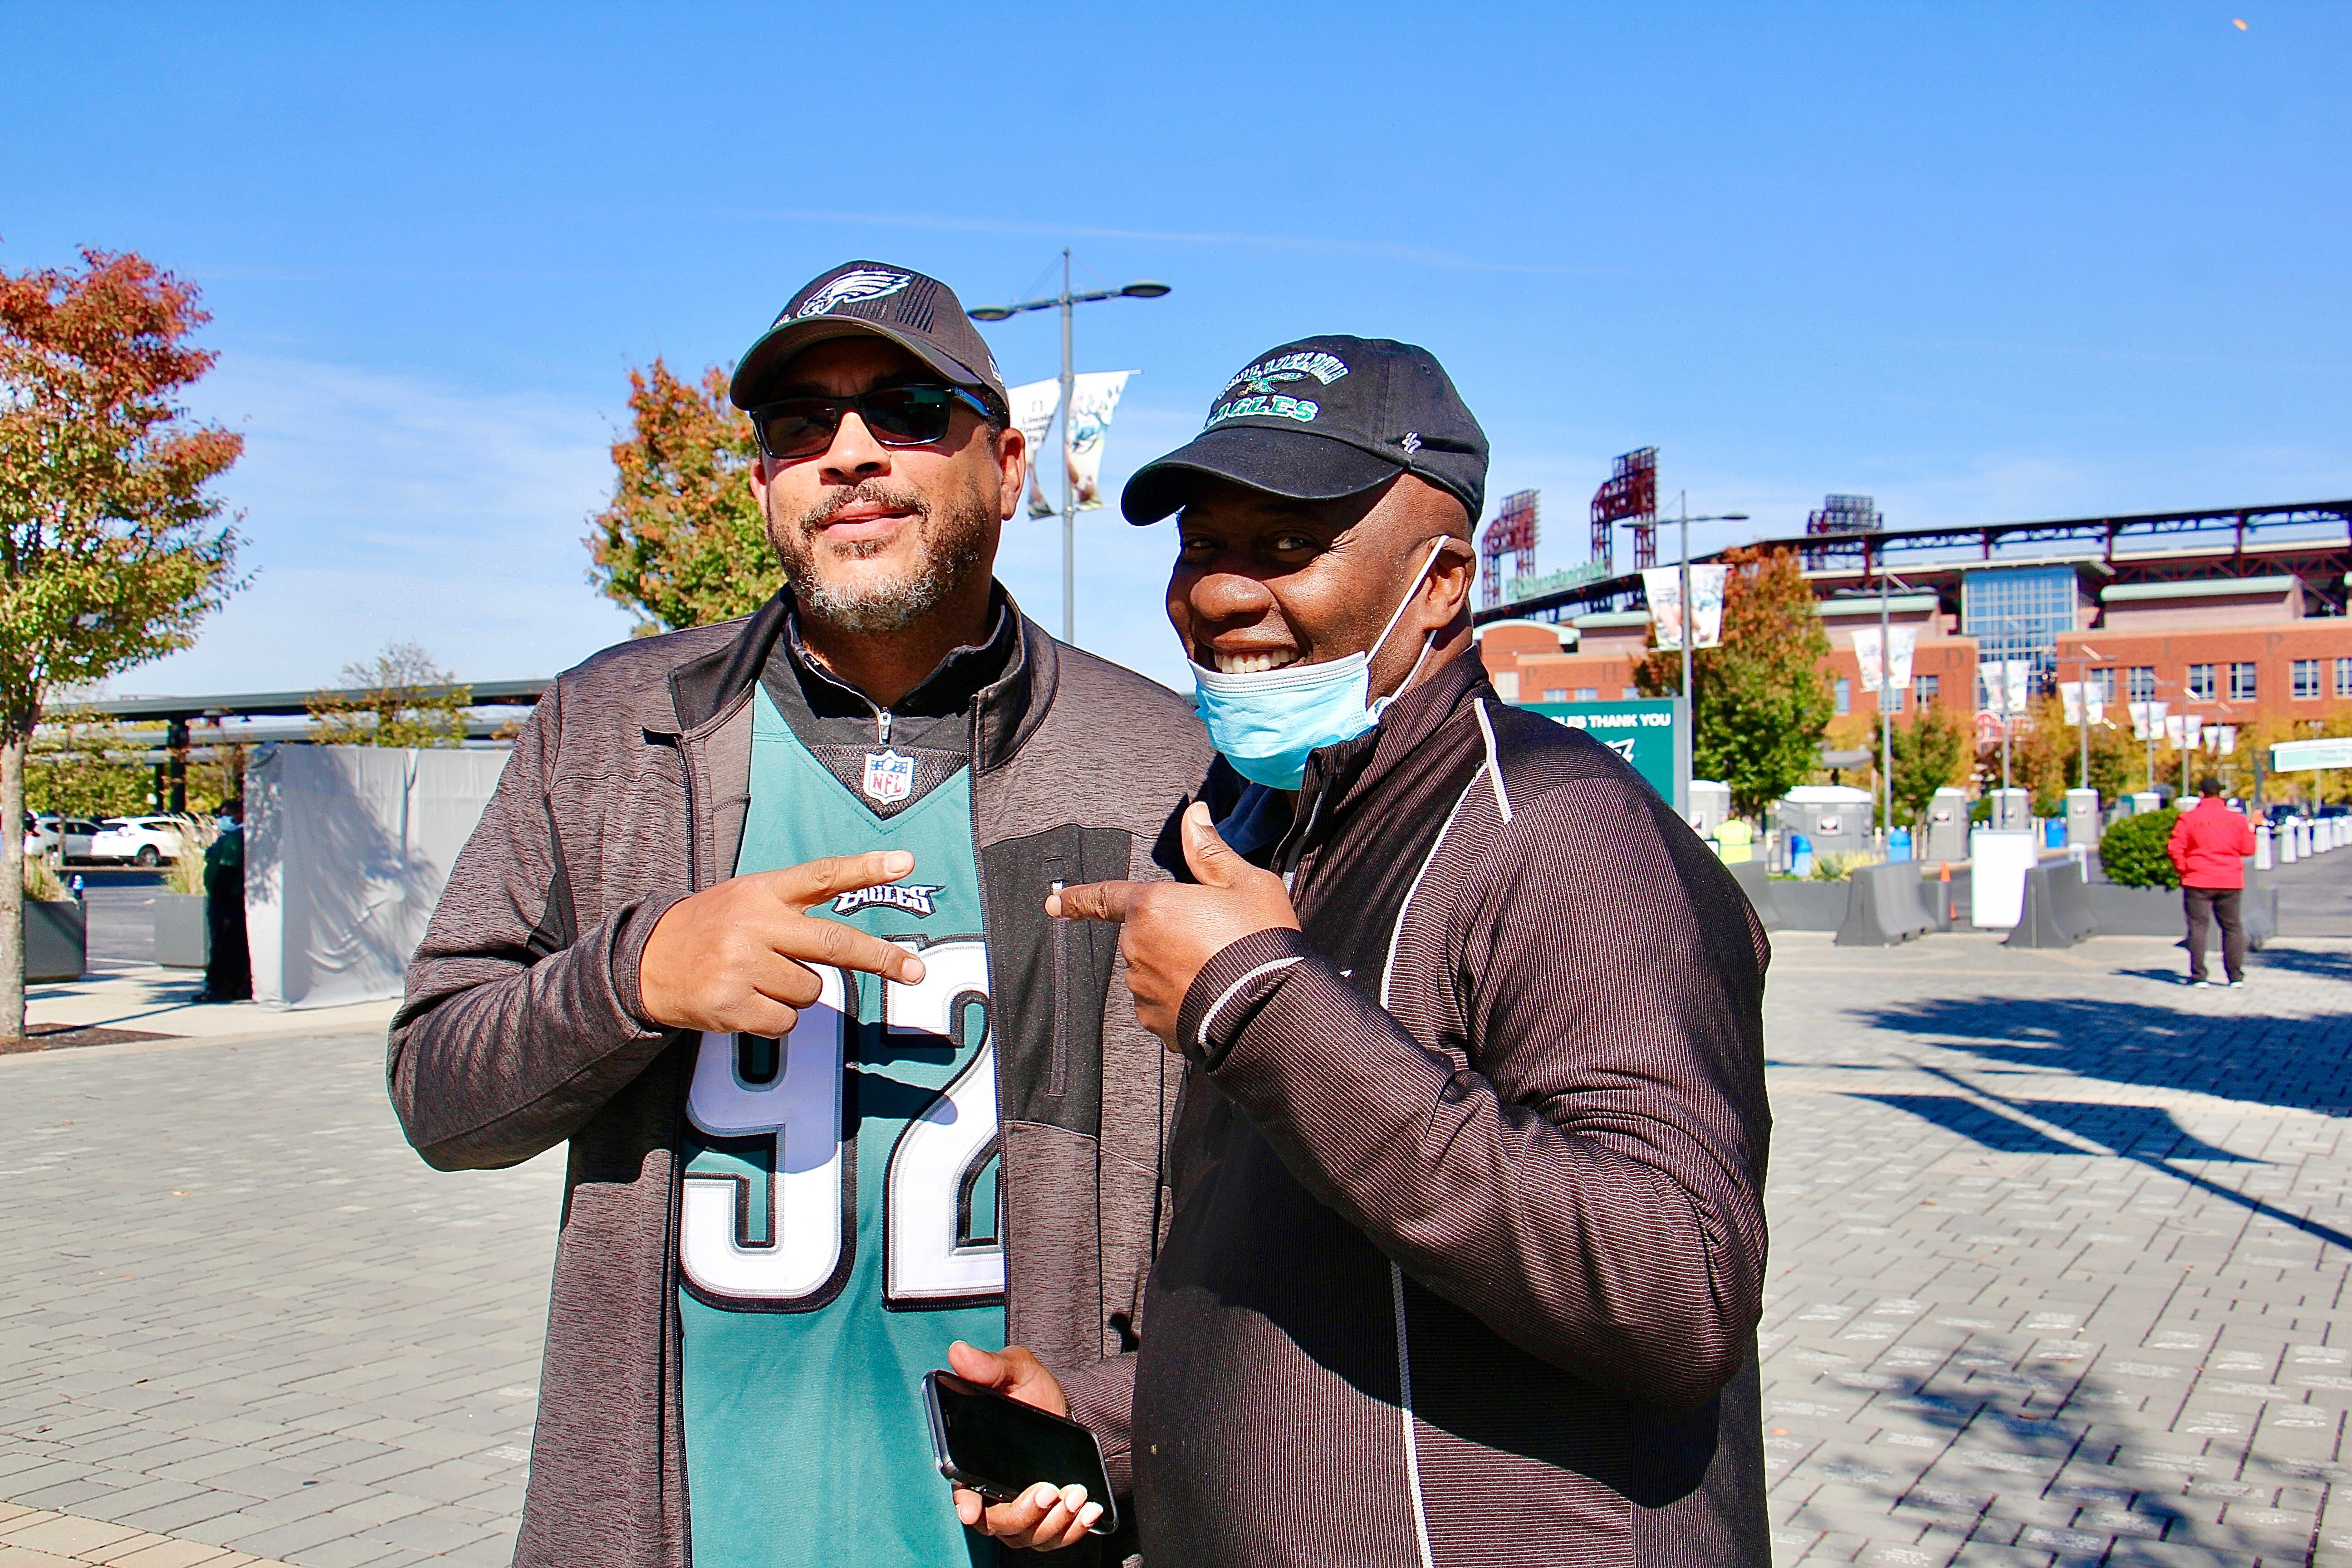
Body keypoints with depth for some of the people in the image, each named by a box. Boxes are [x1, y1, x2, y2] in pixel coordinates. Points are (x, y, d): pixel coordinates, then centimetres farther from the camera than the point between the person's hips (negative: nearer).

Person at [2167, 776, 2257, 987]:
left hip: (2198, 881, -2)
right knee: (2233, 927, 11)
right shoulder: (2237, 819, 2)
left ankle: (2198, 976, -4)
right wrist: (2251, 831, 25)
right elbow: (2248, 849, 5)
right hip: (2231, 881, 2)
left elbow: (2174, 848, -10)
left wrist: (2183, 869, 4)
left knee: (2198, 926, 1)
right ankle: (2236, 976, 8)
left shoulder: (2188, 818, -5)